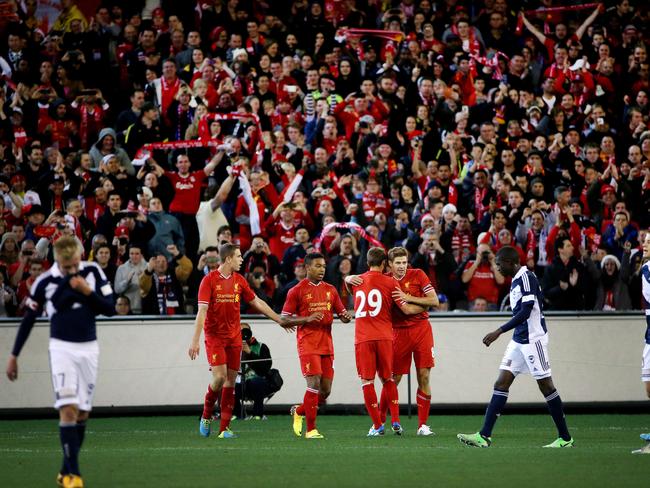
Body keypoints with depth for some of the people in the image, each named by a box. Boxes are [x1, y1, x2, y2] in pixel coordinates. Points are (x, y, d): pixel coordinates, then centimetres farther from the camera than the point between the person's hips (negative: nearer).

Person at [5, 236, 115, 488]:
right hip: (62, 347, -3)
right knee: (68, 409, -16)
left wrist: (88, 291, -18)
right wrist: (14, 356, 5)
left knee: (82, 413, 5)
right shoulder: (44, 282, -8)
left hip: (88, 348, 3)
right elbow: (28, 319, 3)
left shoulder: (93, 272, -3)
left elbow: (110, 308, -3)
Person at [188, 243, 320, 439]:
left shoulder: (239, 280, 8)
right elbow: (202, 311, -14)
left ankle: (224, 428, 2)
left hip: (234, 337, 5)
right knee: (219, 377, -16)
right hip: (214, 336, -5)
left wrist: (280, 320, 17)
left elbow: (257, 303, 17)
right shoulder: (209, 280, -9)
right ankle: (206, 416, 8)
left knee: (231, 381, 1)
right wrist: (195, 341, -20)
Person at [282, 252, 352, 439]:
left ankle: (299, 411, 29)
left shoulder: (330, 290, 12)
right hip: (308, 344, -5)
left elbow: (342, 314, 18)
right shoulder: (297, 291, -2)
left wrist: (346, 317, -6)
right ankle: (311, 429, -7)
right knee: (314, 384, -15)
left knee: (325, 390, 4)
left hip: (326, 345, 5)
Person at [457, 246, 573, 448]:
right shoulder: (516, 280, 14)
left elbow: (526, 312, -23)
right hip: (519, 340, 10)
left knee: (546, 386, -3)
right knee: (501, 384, 1)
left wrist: (499, 331, -24)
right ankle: (484, 436, -3)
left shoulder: (526, 277, -15)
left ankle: (565, 438, 7)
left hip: (533, 339, -10)